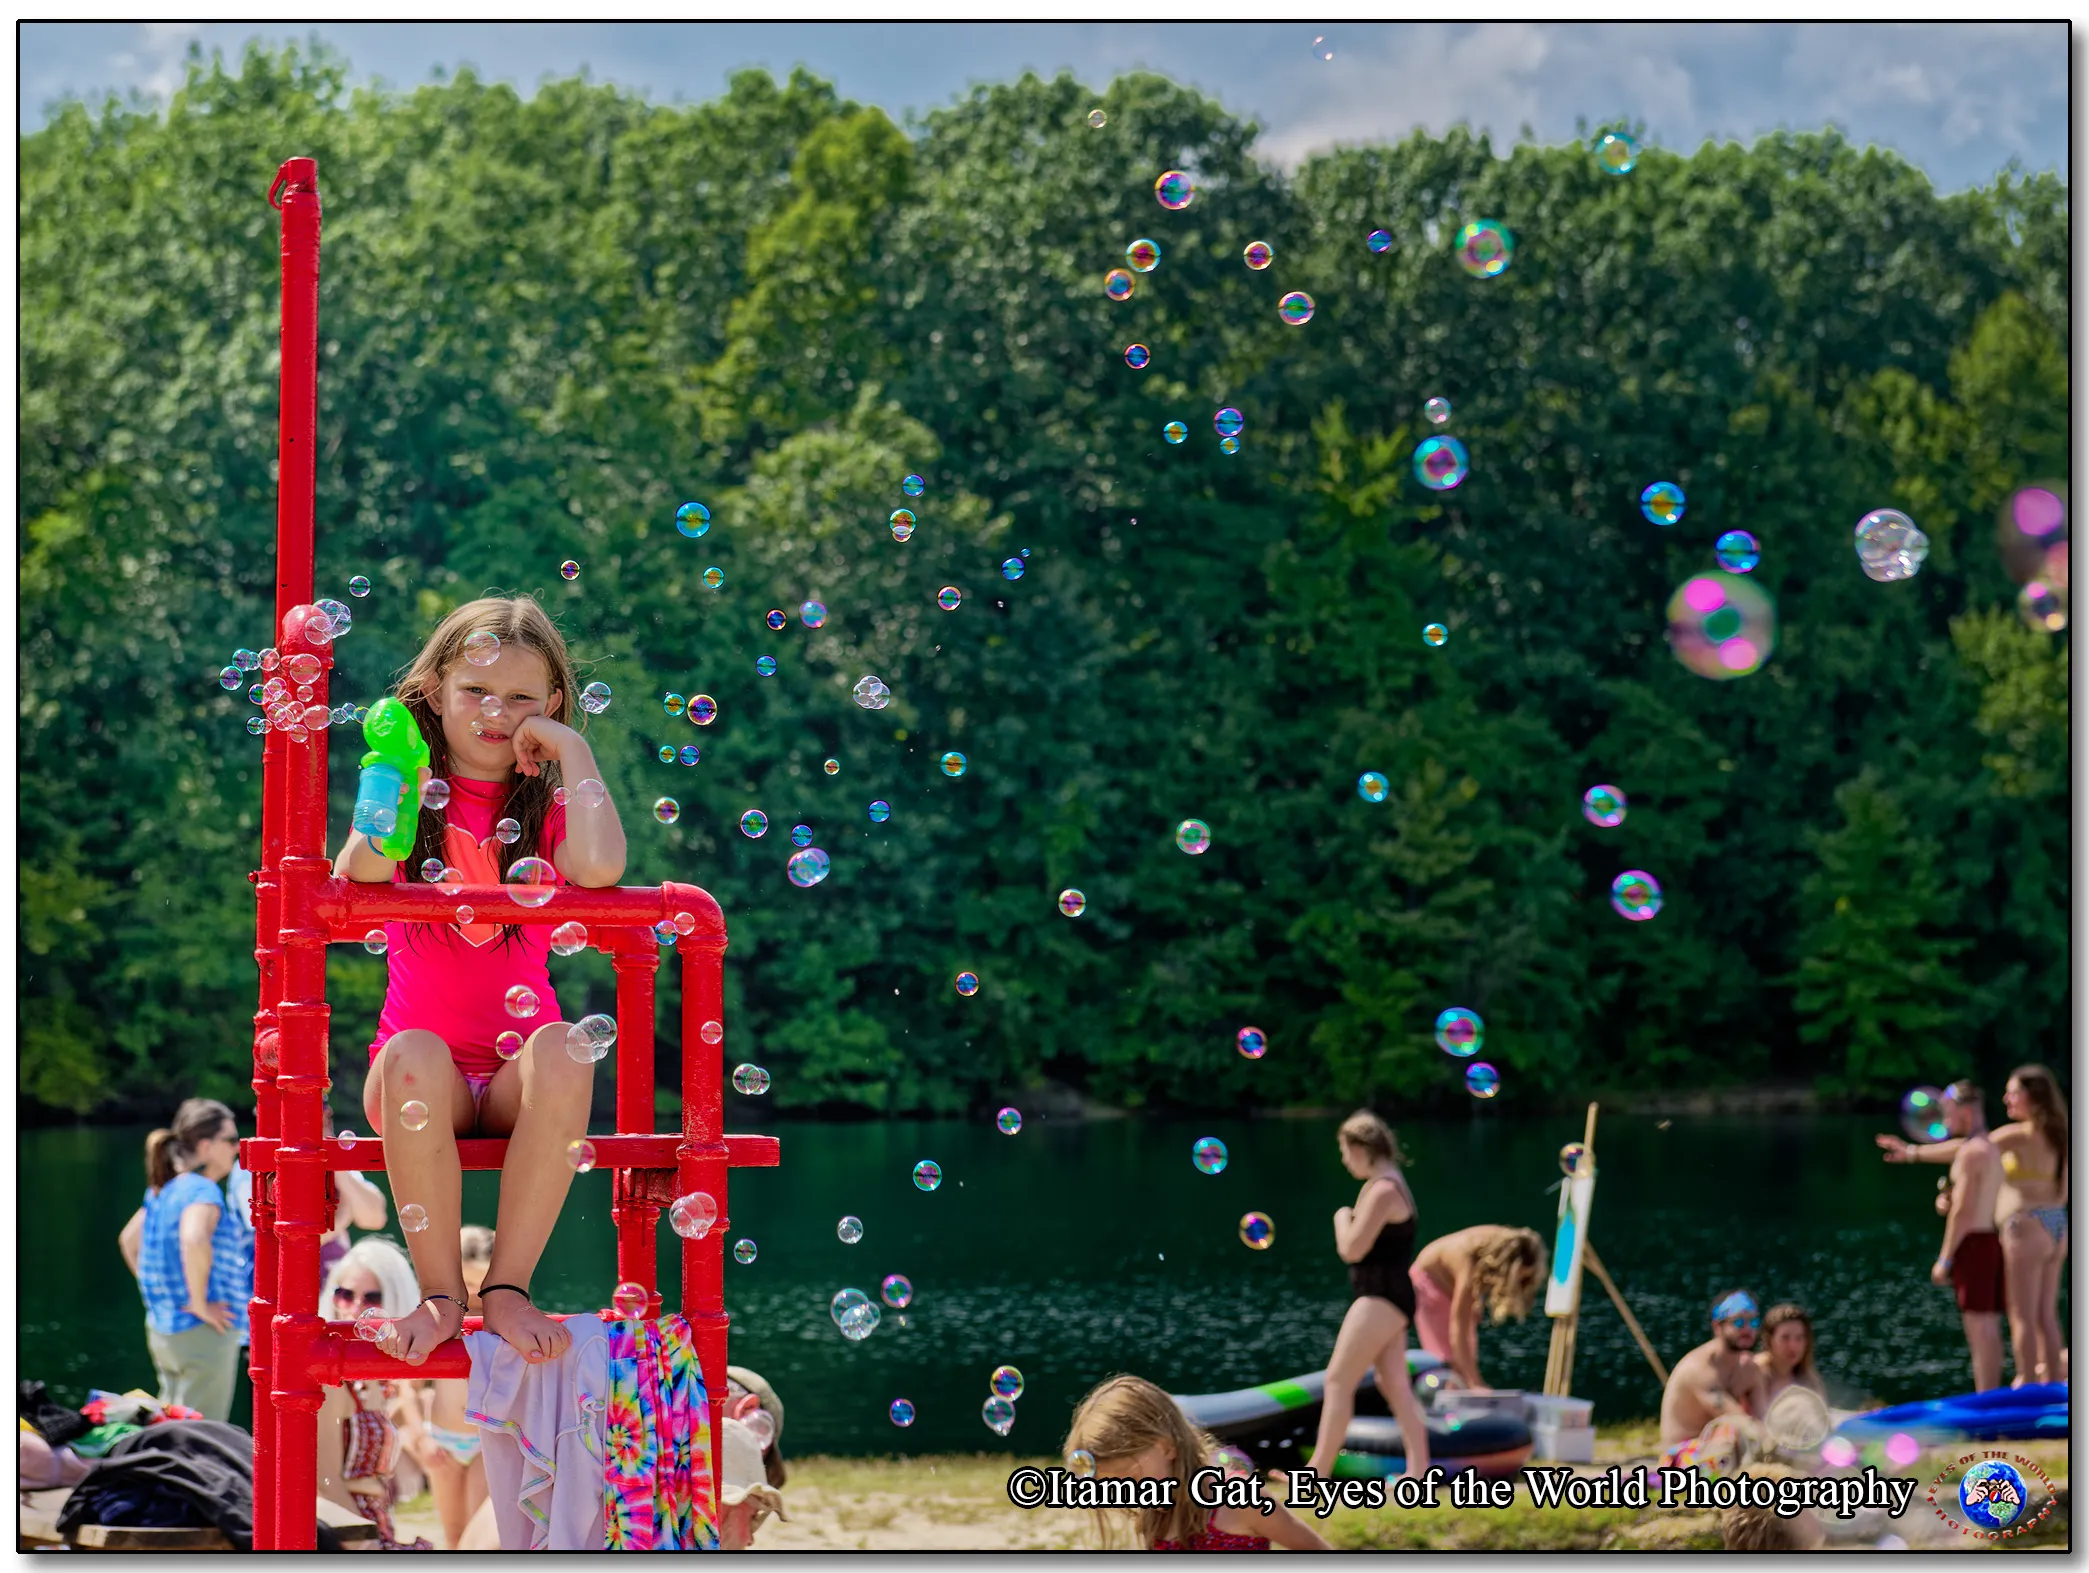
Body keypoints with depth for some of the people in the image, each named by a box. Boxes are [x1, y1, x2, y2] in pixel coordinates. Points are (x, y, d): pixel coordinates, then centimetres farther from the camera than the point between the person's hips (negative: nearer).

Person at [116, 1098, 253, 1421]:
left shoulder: (164, 1191, 12)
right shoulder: (204, 1192, -15)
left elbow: (129, 1241, 24)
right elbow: (193, 1240, -34)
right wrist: (199, 1304, -24)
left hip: (162, 1331, 9)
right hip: (204, 1333, -9)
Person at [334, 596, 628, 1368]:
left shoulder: (548, 807, 6)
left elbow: (599, 867, -19)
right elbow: (357, 875, -15)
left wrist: (572, 750, -9)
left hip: (516, 1079, 0)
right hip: (428, 1075, 0)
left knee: (561, 1050, -33)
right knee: (415, 1053, -35)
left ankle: (508, 1286, -23)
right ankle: (440, 1293, -23)